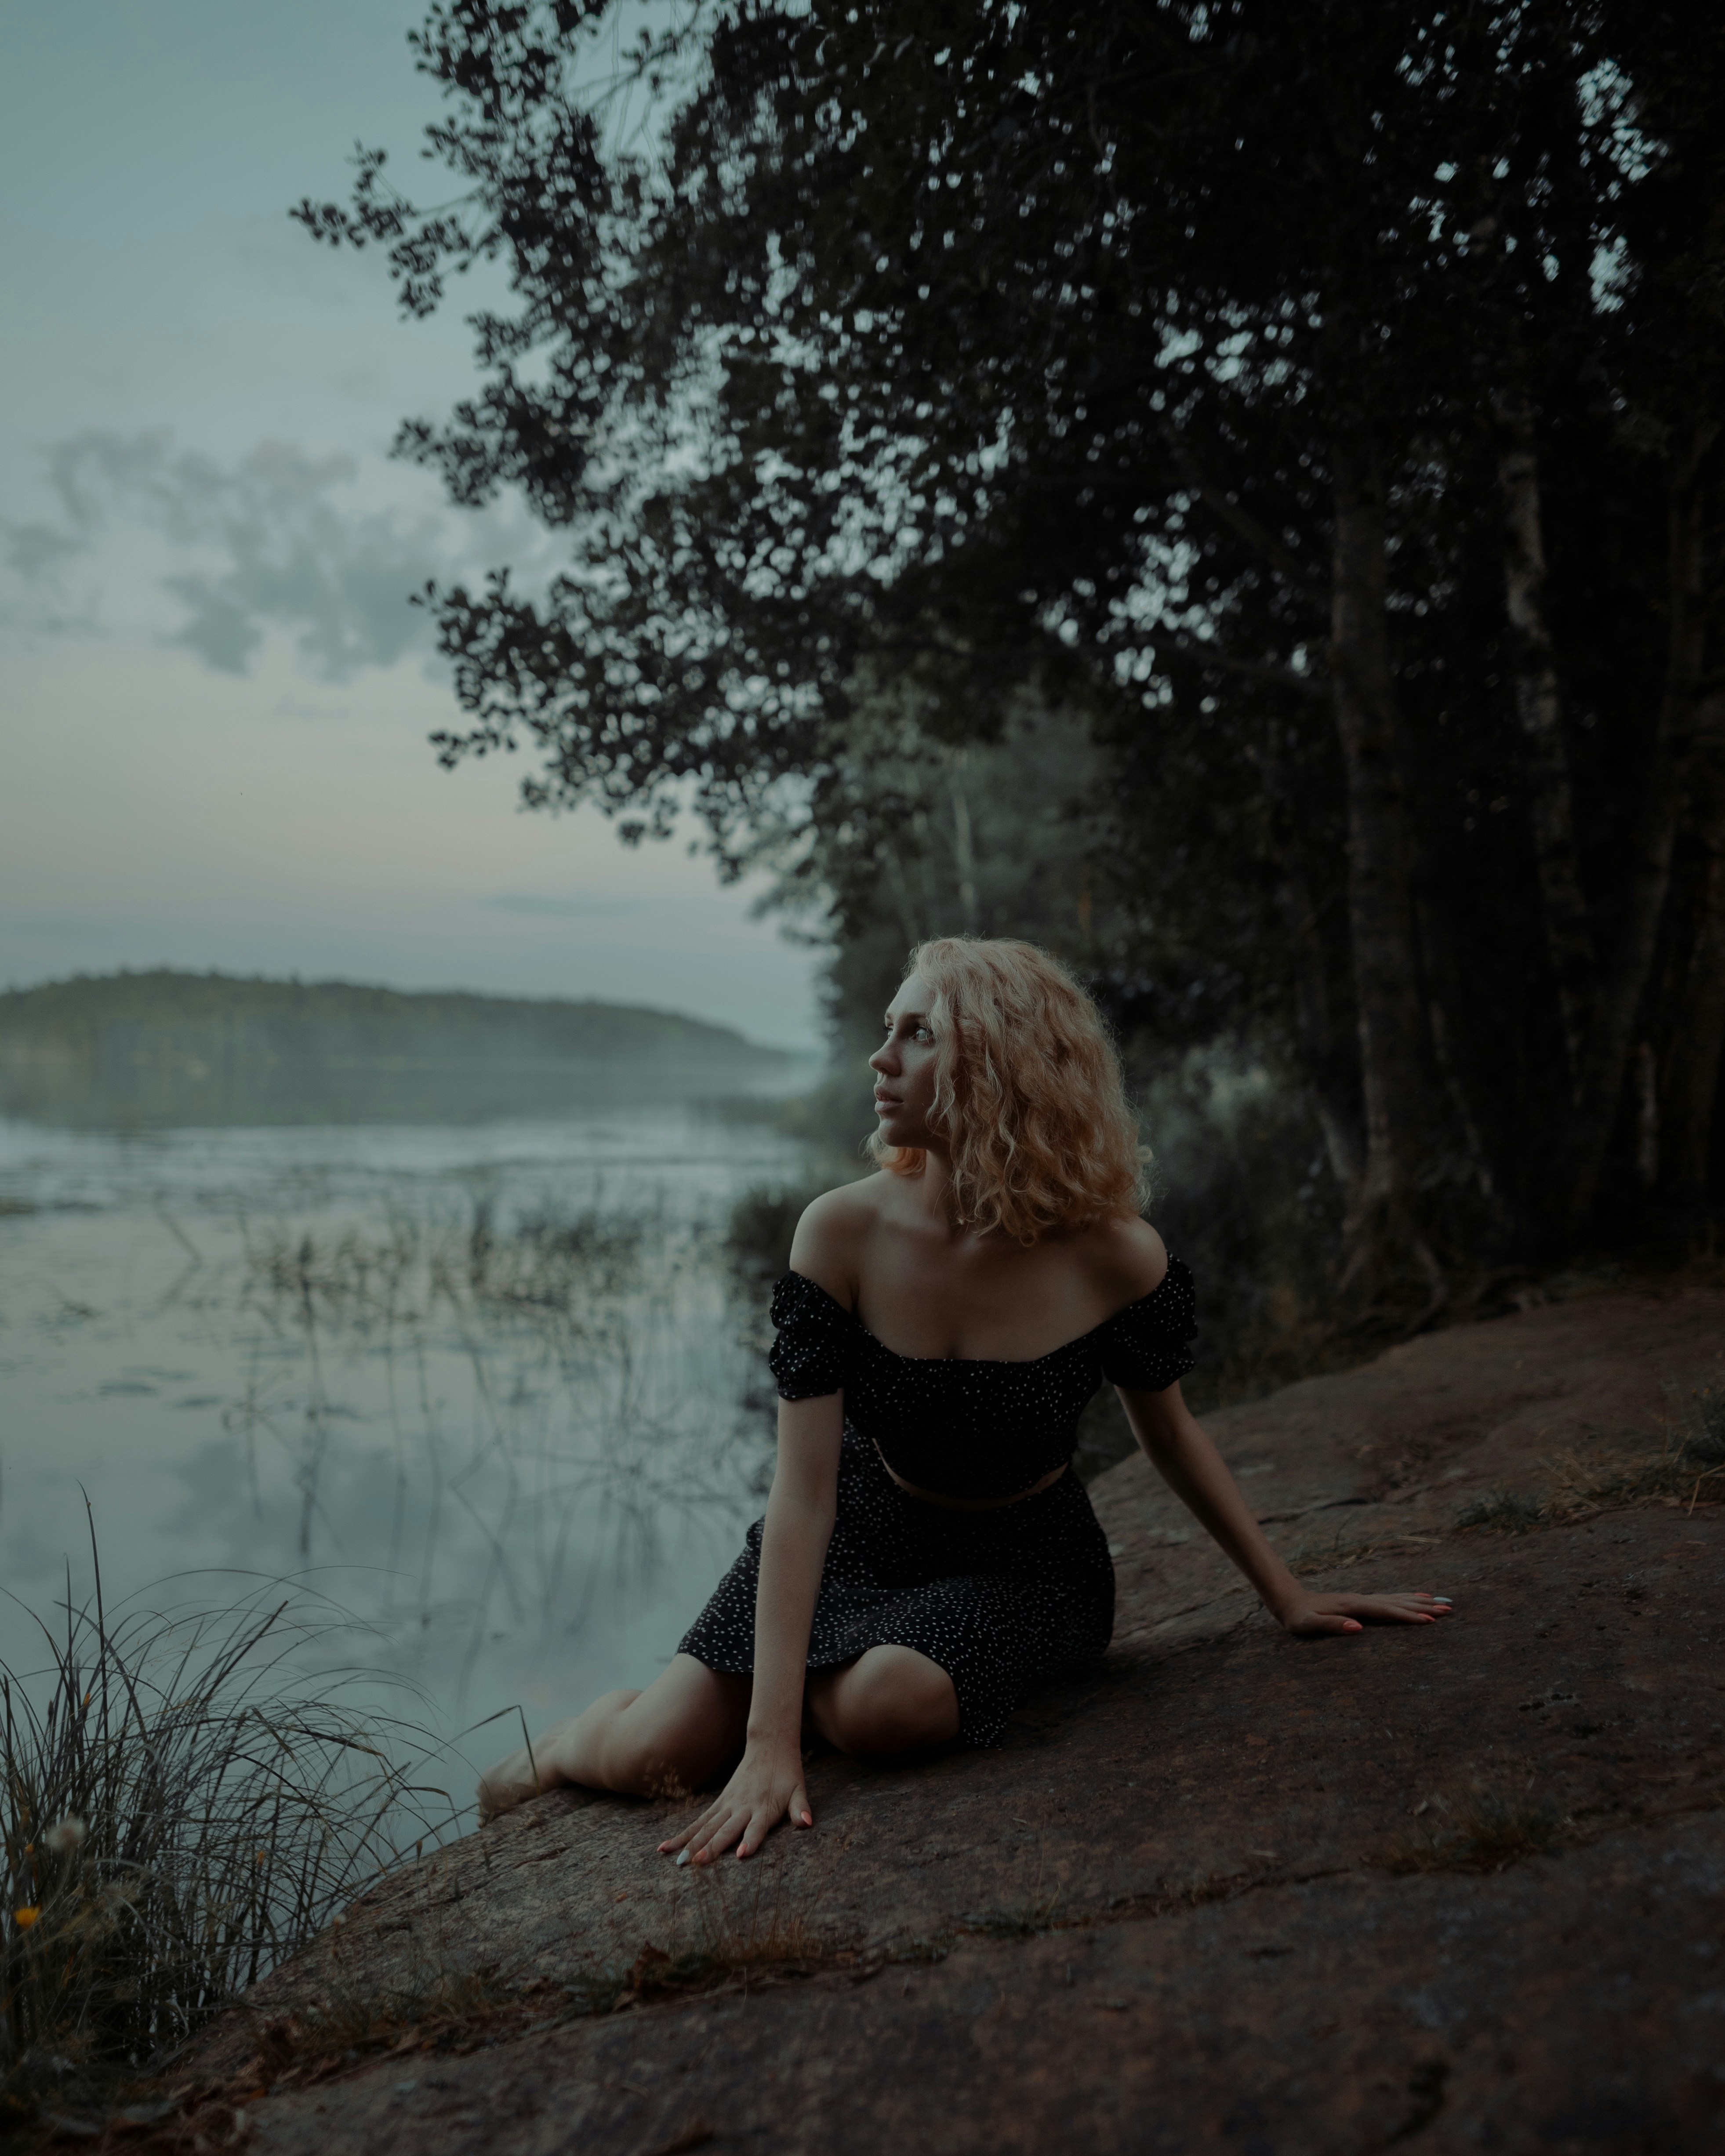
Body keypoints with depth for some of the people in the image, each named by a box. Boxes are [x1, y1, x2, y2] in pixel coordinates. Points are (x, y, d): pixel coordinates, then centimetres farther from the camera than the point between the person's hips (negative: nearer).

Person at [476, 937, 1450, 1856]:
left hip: (1024, 1558, 0)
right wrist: (771, 1738, -28)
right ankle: (560, 1747, 24)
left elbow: (1170, 1431, -1)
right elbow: (804, 1492, -23)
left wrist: (1289, 1594, 5)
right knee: (657, 1753, -12)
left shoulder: (1113, 1254, -22)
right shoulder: (845, 1234, -22)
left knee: (884, 1704, -32)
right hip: (862, 1535, 1)